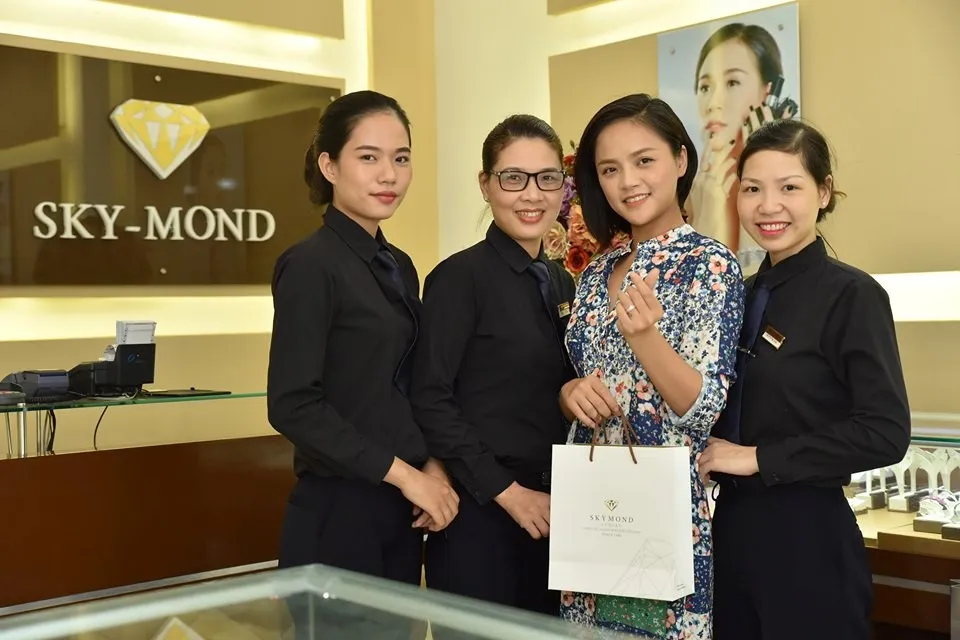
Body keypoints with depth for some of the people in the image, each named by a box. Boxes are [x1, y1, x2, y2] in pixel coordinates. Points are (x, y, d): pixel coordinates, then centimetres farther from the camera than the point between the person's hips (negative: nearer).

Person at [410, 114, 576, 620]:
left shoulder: (561, 282, 11)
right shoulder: (460, 276, -10)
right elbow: (429, 400, -16)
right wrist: (506, 490, -16)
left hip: (547, 511, 7)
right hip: (479, 509, -7)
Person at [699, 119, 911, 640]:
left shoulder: (852, 295, -11)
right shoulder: (745, 293, 9)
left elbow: (886, 432, -19)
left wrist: (758, 459, -17)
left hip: (807, 536, -6)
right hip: (734, 526, 6)